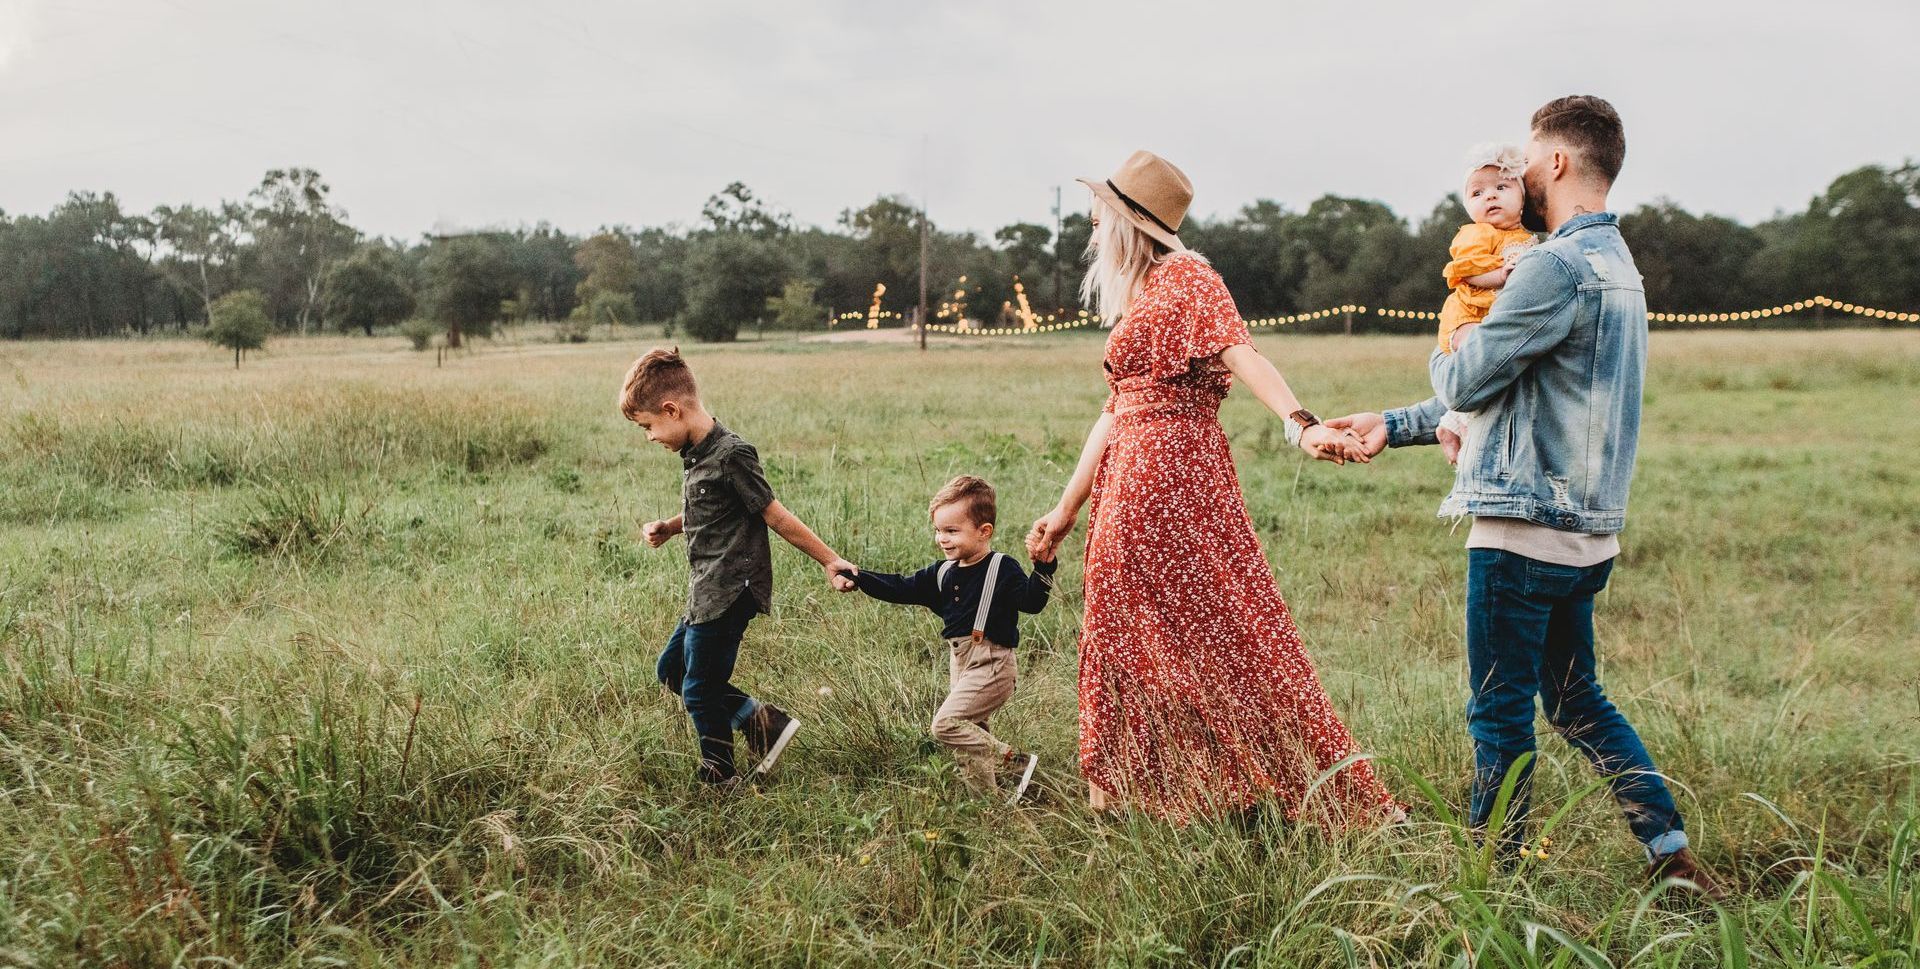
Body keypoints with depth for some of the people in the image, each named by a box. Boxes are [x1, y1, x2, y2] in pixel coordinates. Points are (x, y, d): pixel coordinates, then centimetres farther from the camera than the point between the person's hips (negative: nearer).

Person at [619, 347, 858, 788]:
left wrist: (829, 561, -12)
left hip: (729, 594, -10)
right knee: (671, 670, 19)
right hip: (708, 594, 10)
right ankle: (762, 720, 17)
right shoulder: (696, 454, 8)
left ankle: (719, 779, 20)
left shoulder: (731, 455, -20)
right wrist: (667, 528, 7)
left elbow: (776, 516, -15)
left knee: (700, 690, 1)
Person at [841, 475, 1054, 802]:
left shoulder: (1002, 569, -10)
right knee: (968, 734, 12)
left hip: (991, 665, -8)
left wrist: (1043, 567, -34)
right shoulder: (942, 573, 10)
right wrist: (859, 578, 3)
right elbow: (902, 589, 12)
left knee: (946, 723, -17)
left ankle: (1017, 762, -10)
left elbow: (1031, 601, -19)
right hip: (959, 664, 8)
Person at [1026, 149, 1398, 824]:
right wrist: (1068, 508, 20)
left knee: (1215, 628, -5)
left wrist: (1303, 424, -39)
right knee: (1129, 633, 12)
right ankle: (1140, 791, 23)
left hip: (1175, 472, -9)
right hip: (1129, 480, 9)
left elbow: (1240, 353, -23)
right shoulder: (1135, 297, 19)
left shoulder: (1185, 277, -7)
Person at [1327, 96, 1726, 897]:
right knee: (1577, 702, 19)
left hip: (1525, 528, -10)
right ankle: (1672, 853, 20)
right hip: (1584, 529, 10)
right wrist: (1393, 425, 20)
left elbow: (1466, 383, -14)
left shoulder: (1558, 266, -17)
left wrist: (1443, 355, 11)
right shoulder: (1615, 263, 17)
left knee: (1500, 712, 3)